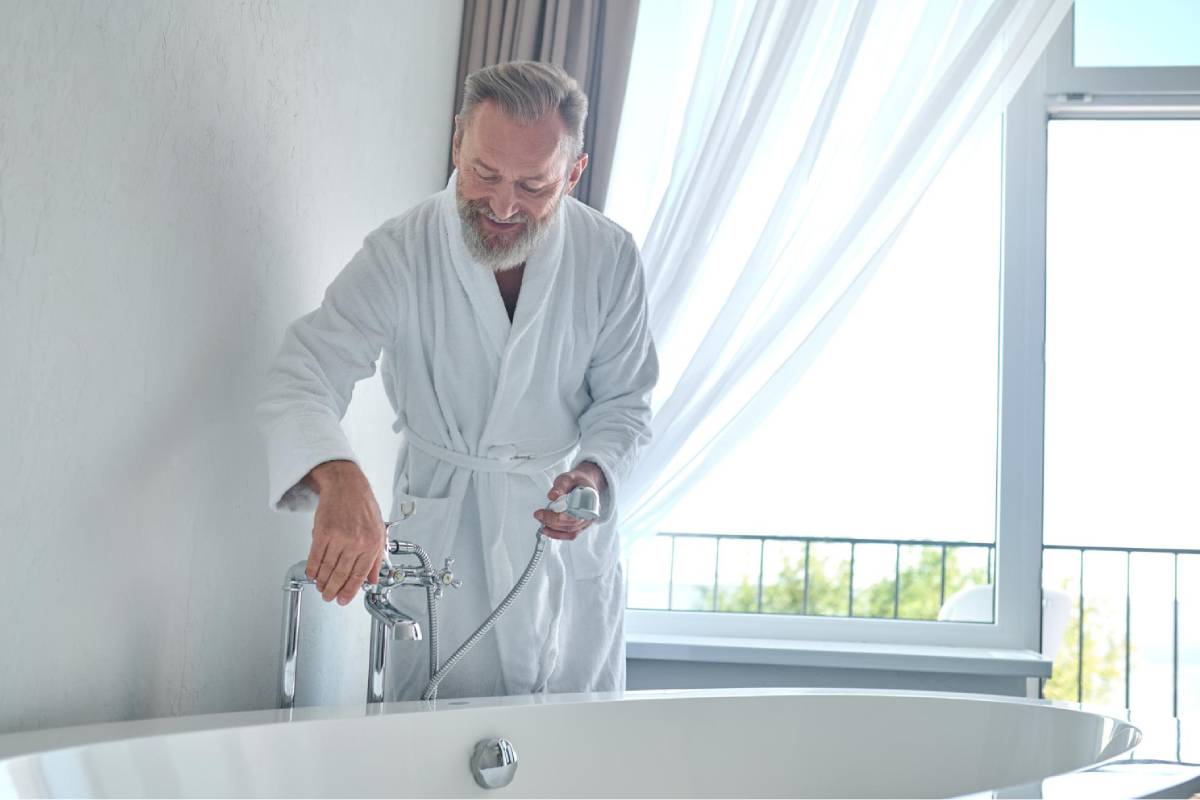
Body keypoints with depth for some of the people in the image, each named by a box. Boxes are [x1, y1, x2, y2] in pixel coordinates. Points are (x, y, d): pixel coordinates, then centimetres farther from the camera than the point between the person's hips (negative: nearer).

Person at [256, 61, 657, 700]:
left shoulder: (608, 256, -10)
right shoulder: (400, 253, -17)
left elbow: (622, 400, 2)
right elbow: (301, 380, -28)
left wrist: (595, 470, -20)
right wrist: (340, 480, -48)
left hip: (569, 532, 2)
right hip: (441, 533, -2)